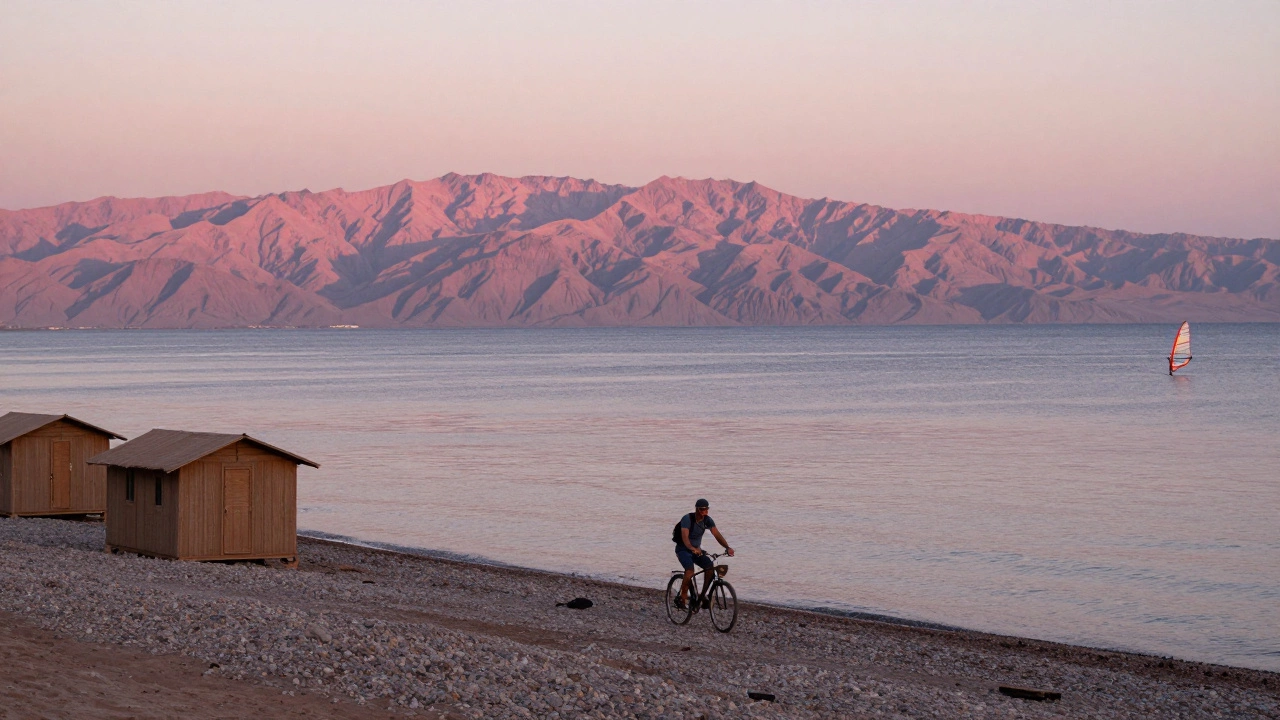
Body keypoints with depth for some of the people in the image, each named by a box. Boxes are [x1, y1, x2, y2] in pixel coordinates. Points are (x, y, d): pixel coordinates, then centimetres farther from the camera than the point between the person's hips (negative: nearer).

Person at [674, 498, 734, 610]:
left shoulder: (707, 520, -7)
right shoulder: (687, 519, -24)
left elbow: (717, 535, -16)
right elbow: (685, 536, -39)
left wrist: (727, 547, -33)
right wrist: (692, 548, -58)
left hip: (697, 550, 6)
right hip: (683, 550, -6)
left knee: (710, 566, -16)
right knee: (690, 570, -31)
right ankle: (682, 597, -20)